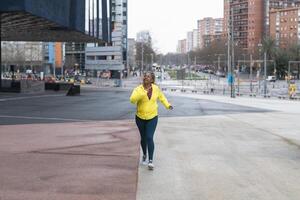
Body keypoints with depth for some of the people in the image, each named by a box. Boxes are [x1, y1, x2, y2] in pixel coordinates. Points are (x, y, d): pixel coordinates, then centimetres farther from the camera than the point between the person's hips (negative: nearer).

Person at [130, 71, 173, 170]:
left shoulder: (156, 88, -6)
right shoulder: (138, 89, -14)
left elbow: (161, 97, 15)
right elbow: (132, 100, -31)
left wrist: (167, 105, 5)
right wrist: (143, 93, -40)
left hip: (152, 117, 0)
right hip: (140, 118, 1)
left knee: (149, 138, -12)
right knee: (143, 138, 15)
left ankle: (150, 160, -4)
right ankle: (144, 155, 42)